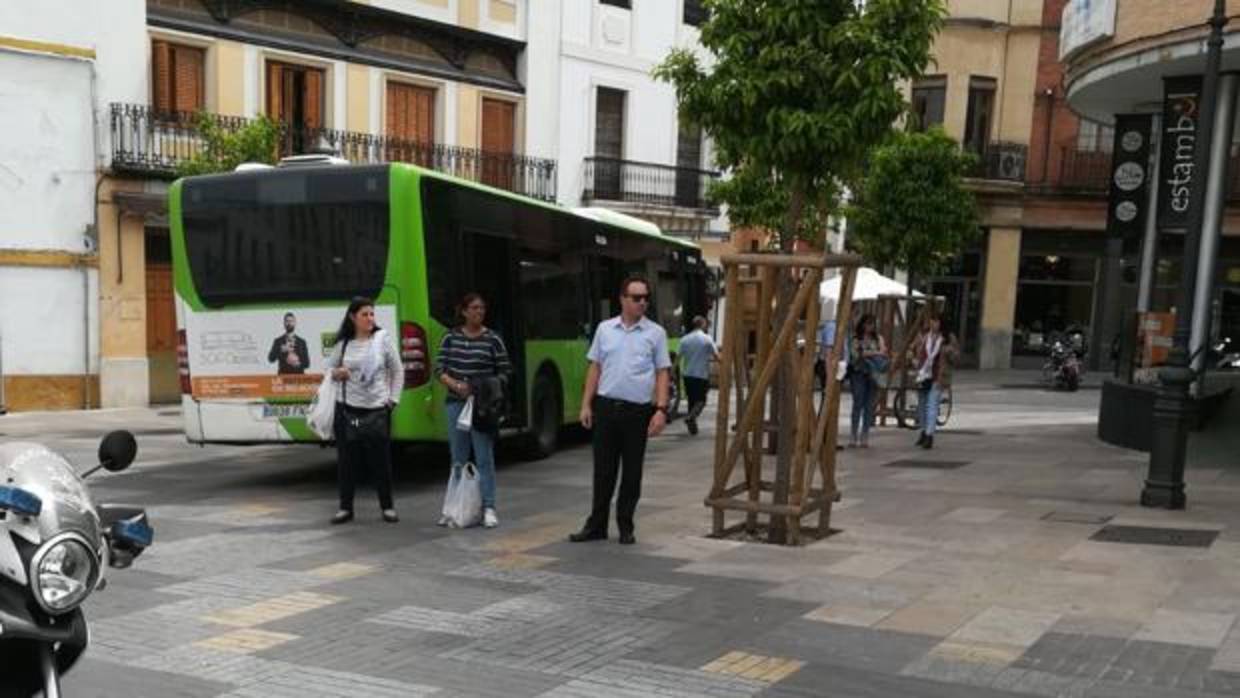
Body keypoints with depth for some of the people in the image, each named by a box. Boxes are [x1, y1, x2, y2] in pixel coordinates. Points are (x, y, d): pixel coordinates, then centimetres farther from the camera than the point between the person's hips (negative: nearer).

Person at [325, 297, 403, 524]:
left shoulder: (382, 339, 0)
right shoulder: (343, 343, 4)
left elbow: (397, 371, 6)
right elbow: (329, 368, 16)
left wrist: (393, 399, 1)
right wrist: (336, 373, -6)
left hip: (377, 410, -1)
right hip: (348, 409, 2)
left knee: (381, 460, 3)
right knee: (346, 460, 5)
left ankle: (387, 507, 15)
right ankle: (345, 507, 16)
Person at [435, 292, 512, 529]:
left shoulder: (492, 339, 0)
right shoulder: (450, 338, 6)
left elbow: (505, 371, 2)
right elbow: (439, 368, 5)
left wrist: (492, 388, -13)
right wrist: (454, 384, -12)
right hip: (455, 403, 3)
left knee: (484, 457, -3)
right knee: (458, 458, 9)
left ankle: (488, 508, 2)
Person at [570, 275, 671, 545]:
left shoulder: (656, 333, 1)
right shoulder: (605, 329, 6)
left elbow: (662, 374, 0)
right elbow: (595, 368, 9)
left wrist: (661, 410, -10)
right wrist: (586, 404, 3)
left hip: (638, 411, -1)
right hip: (606, 407, 1)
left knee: (632, 472, 6)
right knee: (603, 470, 6)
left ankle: (625, 527, 17)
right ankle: (596, 525, 15)